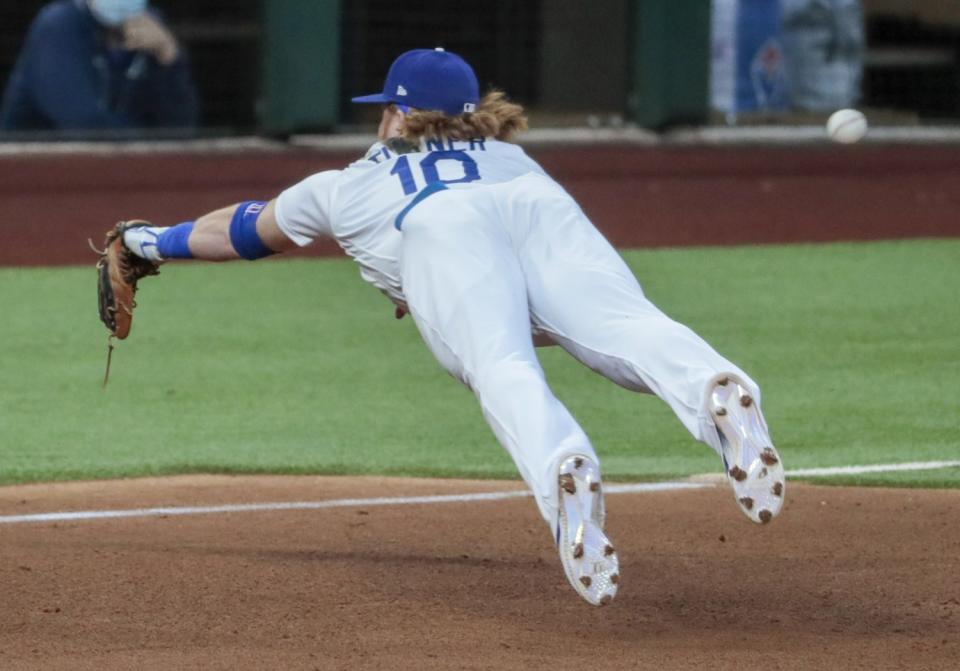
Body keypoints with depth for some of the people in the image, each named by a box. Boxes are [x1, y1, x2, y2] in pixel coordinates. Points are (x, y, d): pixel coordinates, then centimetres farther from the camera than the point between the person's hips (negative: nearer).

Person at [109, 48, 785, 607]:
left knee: (502, 366, -26)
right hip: (543, 211, 2)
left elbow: (244, 228, 57)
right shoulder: (514, 159, 46)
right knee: (628, 329, -24)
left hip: (439, 233, -2)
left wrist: (152, 242, 74)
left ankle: (563, 472, -60)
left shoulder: (350, 184, 41)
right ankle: (715, 391, -59)